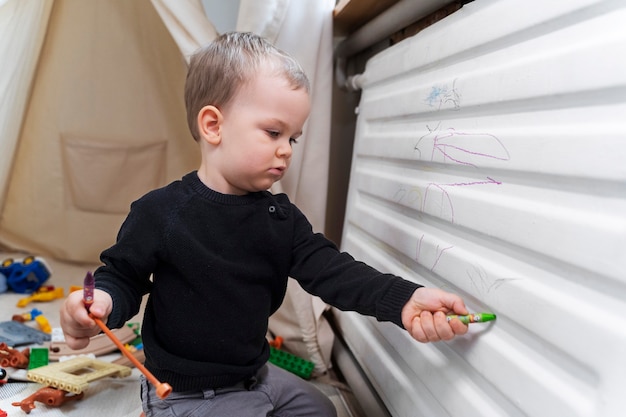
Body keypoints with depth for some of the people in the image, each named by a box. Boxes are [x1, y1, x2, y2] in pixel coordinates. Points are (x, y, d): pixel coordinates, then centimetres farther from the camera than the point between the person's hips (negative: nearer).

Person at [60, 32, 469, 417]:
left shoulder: (280, 214, -4)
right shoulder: (161, 212, -19)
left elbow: (330, 269, -13)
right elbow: (124, 275, -8)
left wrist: (403, 300, -28)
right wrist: (102, 301, -33)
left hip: (256, 376, 7)